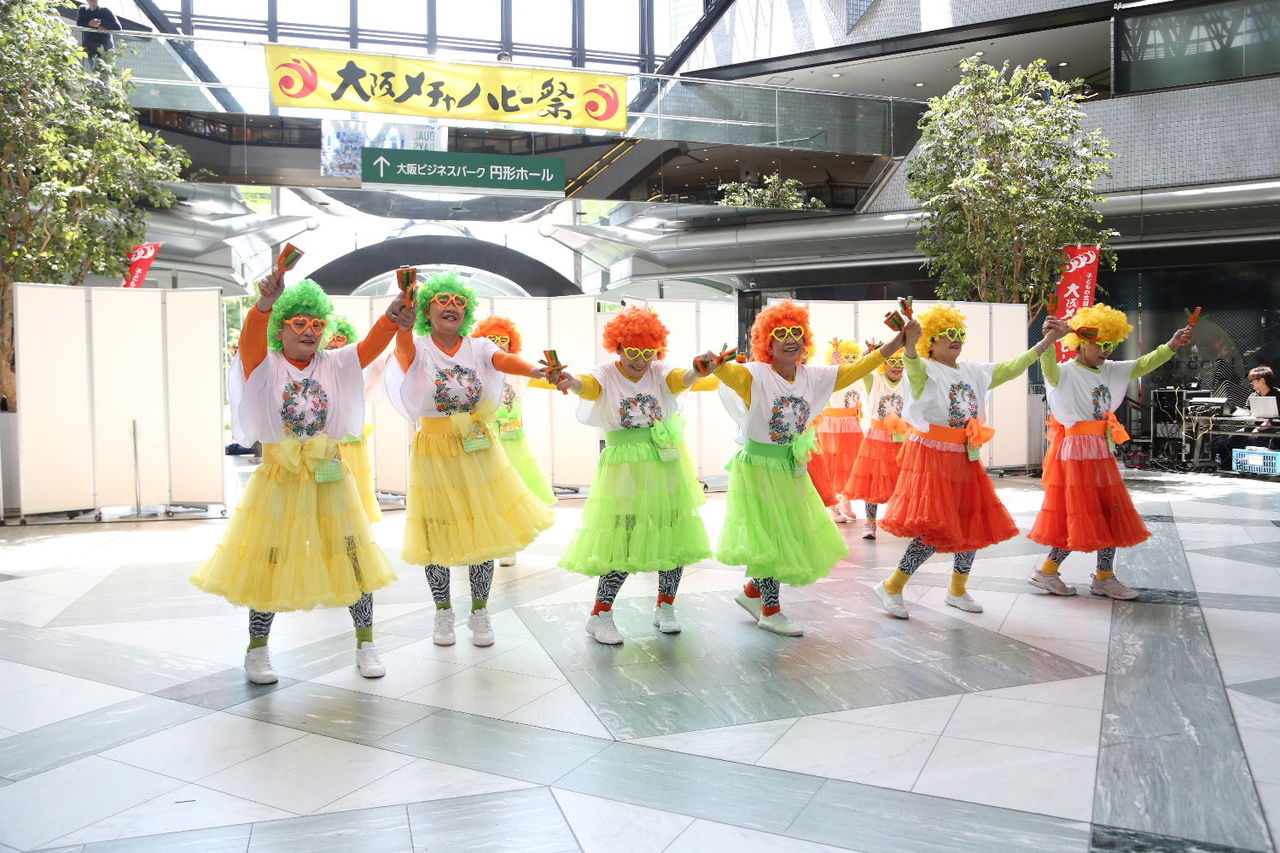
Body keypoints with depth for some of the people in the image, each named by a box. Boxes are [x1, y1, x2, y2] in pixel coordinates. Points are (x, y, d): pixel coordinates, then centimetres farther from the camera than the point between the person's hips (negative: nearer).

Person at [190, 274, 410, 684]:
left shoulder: (334, 365, 2)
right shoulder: (265, 366, -4)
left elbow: (371, 345, -14)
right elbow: (251, 339, -26)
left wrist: (391, 319, -35)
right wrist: (264, 303, -47)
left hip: (329, 477, 2)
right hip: (279, 478, -2)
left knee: (352, 558, 4)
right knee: (269, 562, 7)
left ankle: (365, 643, 20)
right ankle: (257, 650, 27)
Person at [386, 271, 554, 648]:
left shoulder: (477, 348, 0)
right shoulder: (418, 351, -6)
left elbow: (505, 360, -21)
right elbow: (404, 343, -30)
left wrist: (533, 370, -43)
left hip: (478, 450, 2)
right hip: (435, 452, -2)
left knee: (483, 530, 7)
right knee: (439, 533, 6)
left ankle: (479, 612, 25)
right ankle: (443, 611, 27)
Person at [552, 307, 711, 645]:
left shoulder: (659, 372, 2)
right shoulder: (607, 375, -4)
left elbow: (681, 379, -19)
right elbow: (588, 385, -26)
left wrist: (699, 370, -43)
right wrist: (570, 381, -50)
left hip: (665, 464, 3)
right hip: (623, 467, -3)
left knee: (673, 537, 7)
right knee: (622, 542, -5)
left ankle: (665, 607, 27)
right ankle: (600, 615, 10)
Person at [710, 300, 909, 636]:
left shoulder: (814, 376, 0)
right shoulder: (755, 375, -18)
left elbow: (853, 371, 1)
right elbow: (728, 372, -36)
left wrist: (893, 345, -6)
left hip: (793, 469, 7)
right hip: (758, 467, -6)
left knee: (794, 535, 15)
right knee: (769, 538, 1)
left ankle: (752, 592, 35)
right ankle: (771, 611, 20)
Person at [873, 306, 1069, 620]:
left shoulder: (973, 371, 12)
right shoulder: (925, 370, -10)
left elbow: (1010, 368, 17)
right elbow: (913, 366, -32)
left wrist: (1045, 343, 10)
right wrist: (910, 346, -55)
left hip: (966, 458, 8)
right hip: (931, 456, -8)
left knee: (973, 523, 11)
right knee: (935, 527, -13)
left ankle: (957, 589, 29)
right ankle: (891, 587, 0)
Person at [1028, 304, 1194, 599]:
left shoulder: (1110, 371, 12)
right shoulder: (1065, 373, -13)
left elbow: (1142, 365, 15)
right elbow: (1048, 366, -33)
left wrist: (1171, 345, 2)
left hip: (1102, 453, 8)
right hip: (1074, 453, -8)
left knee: (1109, 515, 11)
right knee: (1079, 518, -3)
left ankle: (1104, 577, 21)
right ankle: (1046, 572, 10)